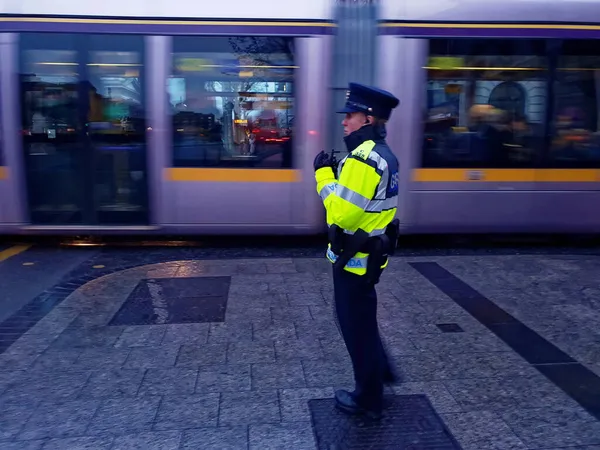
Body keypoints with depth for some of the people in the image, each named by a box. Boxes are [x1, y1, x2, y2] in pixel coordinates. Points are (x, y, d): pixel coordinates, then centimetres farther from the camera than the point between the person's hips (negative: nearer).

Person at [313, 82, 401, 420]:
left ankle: (369, 399, 23)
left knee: (356, 326, 6)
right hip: (372, 253, 10)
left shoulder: (363, 158, -24)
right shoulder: (384, 154, 9)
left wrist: (324, 175, -16)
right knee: (362, 319, 26)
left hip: (355, 257, -10)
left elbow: (342, 214, -27)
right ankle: (381, 369, 41)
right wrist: (337, 174, 6)